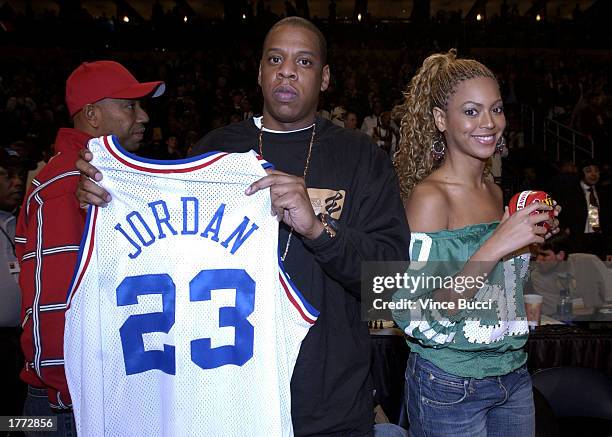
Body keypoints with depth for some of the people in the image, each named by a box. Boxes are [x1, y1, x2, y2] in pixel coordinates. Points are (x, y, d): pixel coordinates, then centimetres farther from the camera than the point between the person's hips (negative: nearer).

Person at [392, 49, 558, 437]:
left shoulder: (495, 193, 5)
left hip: (514, 373, 7)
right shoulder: (429, 196, -18)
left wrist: (531, 238, 0)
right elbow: (422, 318, -23)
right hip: (451, 386, -7)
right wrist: (496, 245, -28)